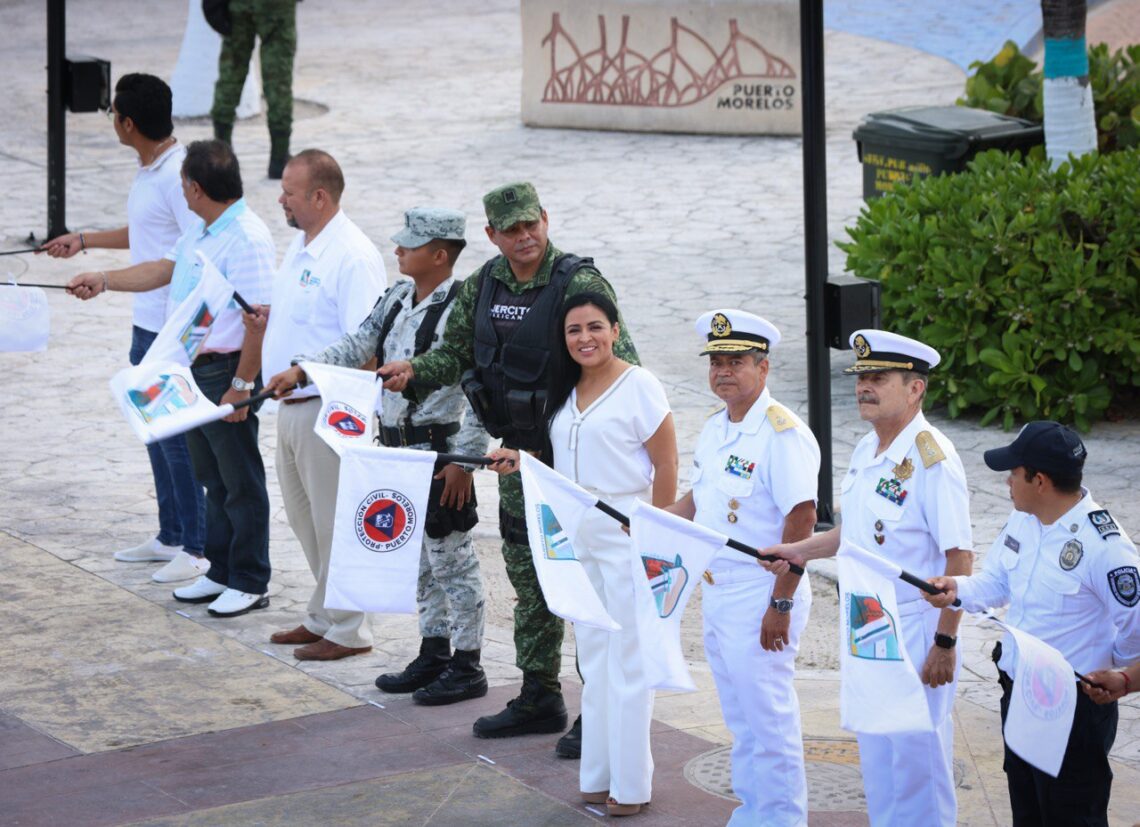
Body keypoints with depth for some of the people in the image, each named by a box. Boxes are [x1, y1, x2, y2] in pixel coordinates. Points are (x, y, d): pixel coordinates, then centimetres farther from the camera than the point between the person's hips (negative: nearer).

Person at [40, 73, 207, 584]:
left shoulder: (177, 176, -21)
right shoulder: (148, 170, 10)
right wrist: (84, 241, 28)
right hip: (147, 324, 10)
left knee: (178, 436, -4)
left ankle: (198, 550, 4)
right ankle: (170, 537, 28)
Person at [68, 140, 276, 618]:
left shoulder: (246, 239, -22)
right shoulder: (201, 230, 10)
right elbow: (165, 269, 25)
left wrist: (242, 386, -24)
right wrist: (103, 282, 26)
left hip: (227, 369, -10)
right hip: (194, 368, 10)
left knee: (240, 481, 0)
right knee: (212, 477, 18)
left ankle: (250, 584, 9)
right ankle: (221, 572, 28)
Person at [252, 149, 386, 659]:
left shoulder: (353, 257, -19)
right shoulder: (301, 244, 12)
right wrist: (269, 317, 6)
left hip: (327, 407, -10)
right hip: (292, 407, 10)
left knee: (335, 521, -1)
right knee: (304, 516, 18)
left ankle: (347, 631, 9)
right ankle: (323, 618, 30)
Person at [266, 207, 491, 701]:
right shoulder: (398, 298, 8)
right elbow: (359, 344, 11)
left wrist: (463, 460, -21)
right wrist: (301, 370, -2)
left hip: (438, 451, -9)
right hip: (398, 447, 9)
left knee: (450, 559, 0)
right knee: (418, 558, 17)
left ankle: (467, 666, 9)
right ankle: (433, 655, 28)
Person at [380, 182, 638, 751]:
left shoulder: (579, 282, -14)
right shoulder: (483, 285, 6)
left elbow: (621, 359, -19)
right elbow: (457, 352, 15)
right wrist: (413, 371, -3)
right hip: (518, 450, 7)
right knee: (529, 577, 15)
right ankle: (539, 698, 26)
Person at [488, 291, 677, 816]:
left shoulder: (638, 387, -10)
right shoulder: (565, 392, 12)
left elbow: (666, 465, -11)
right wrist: (520, 463, 2)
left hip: (627, 531, -7)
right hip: (577, 533, 7)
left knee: (627, 659, -3)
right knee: (592, 655, 12)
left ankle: (629, 782, 3)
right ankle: (598, 774, 19)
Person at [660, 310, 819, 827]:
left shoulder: (783, 435, -17)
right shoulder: (715, 429, 10)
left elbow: (801, 521, -21)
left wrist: (781, 604, -23)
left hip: (760, 597, -9)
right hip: (715, 591, 9)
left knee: (768, 721, -3)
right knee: (740, 721, 17)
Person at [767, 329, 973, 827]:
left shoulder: (932, 458, -18)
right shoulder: (866, 451, 8)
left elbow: (959, 557, -19)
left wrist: (944, 644, -21)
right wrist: (799, 551, 10)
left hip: (914, 630, -8)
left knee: (918, 754, 0)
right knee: (876, 753, 17)